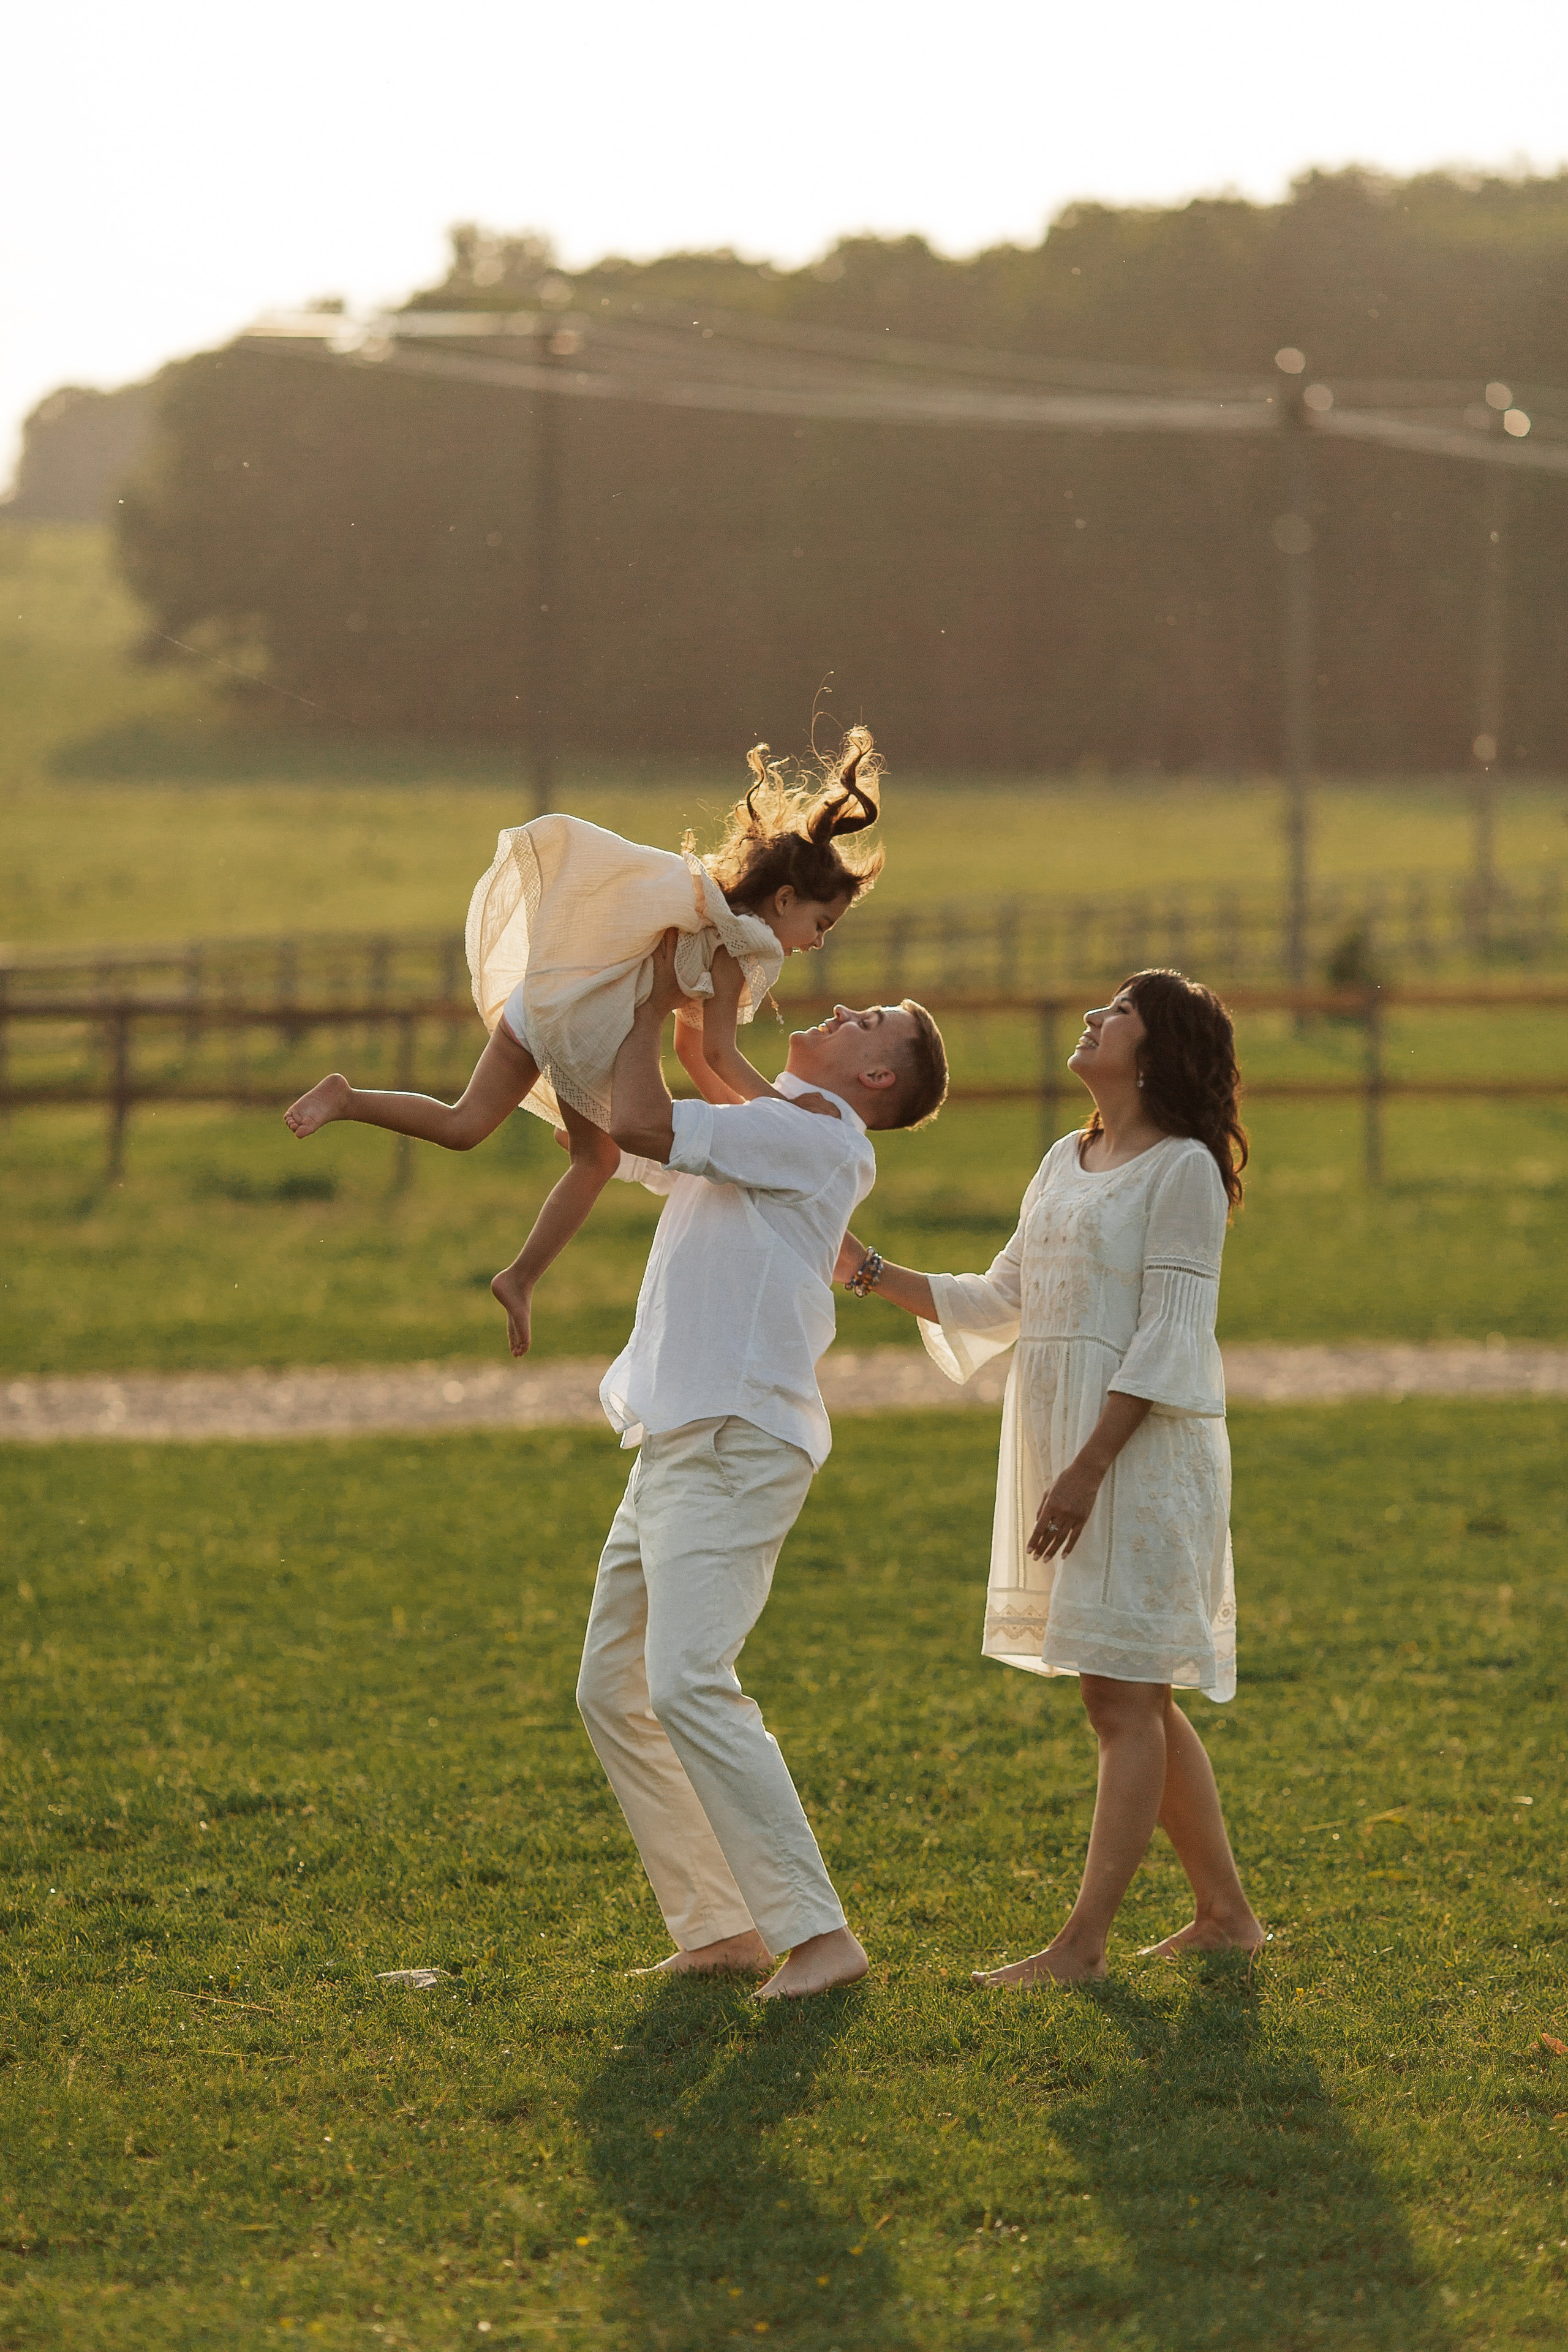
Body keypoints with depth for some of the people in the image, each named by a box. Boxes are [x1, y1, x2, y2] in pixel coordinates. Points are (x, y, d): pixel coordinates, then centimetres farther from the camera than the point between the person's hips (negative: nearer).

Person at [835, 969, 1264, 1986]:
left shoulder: (1183, 1170, -10)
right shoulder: (1066, 1162, 15)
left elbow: (1168, 1333, -15)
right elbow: (999, 1303, 19)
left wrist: (1090, 1467, -20)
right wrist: (869, 1272, 11)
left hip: (1141, 1448, -9)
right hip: (1062, 1444, 9)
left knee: (1123, 1697, -6)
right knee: (1136, 1700, 12)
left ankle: (1085, 1941, -6)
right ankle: (1224, 1911, 20)